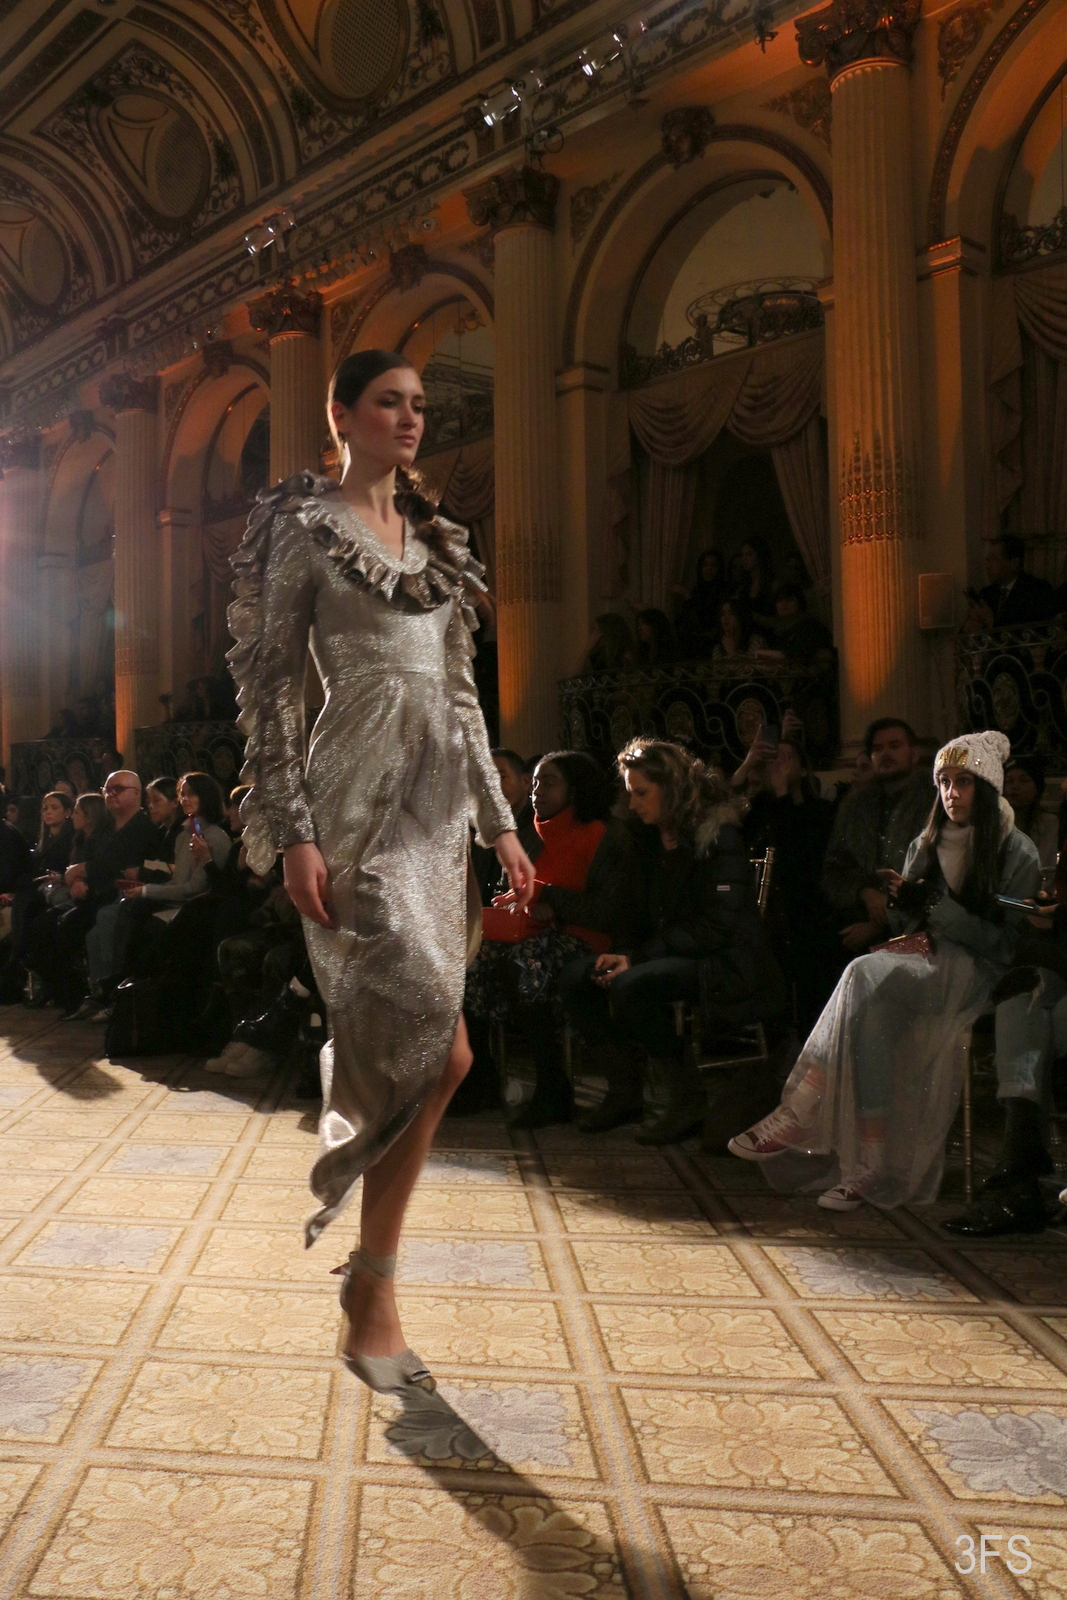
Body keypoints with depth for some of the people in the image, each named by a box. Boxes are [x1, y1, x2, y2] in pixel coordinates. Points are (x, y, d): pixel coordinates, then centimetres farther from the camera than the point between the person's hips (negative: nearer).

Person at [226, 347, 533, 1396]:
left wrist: (500, 821, 13)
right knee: (438, 1046, -17)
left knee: (400, 1048, 4)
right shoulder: (302, 526, 0)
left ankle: (371, 1300, 15)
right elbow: (268, 684, -5)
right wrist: (294, 832, -14)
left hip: (437, 798, 6)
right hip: (354, 798, -6)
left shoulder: (437, 542, 18)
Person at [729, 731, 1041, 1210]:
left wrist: (935, 905, -14)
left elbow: (1006, 942, -4)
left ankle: (797, 1117, -32)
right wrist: (906, 906, -5)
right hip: (924, 965, 5)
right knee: (874, 1009, -32)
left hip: (977, 975, -5)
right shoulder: (925, 845, 17)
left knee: (867, 976, -33)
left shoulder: (1017, 853, 0)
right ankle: (868, 1166, -35)